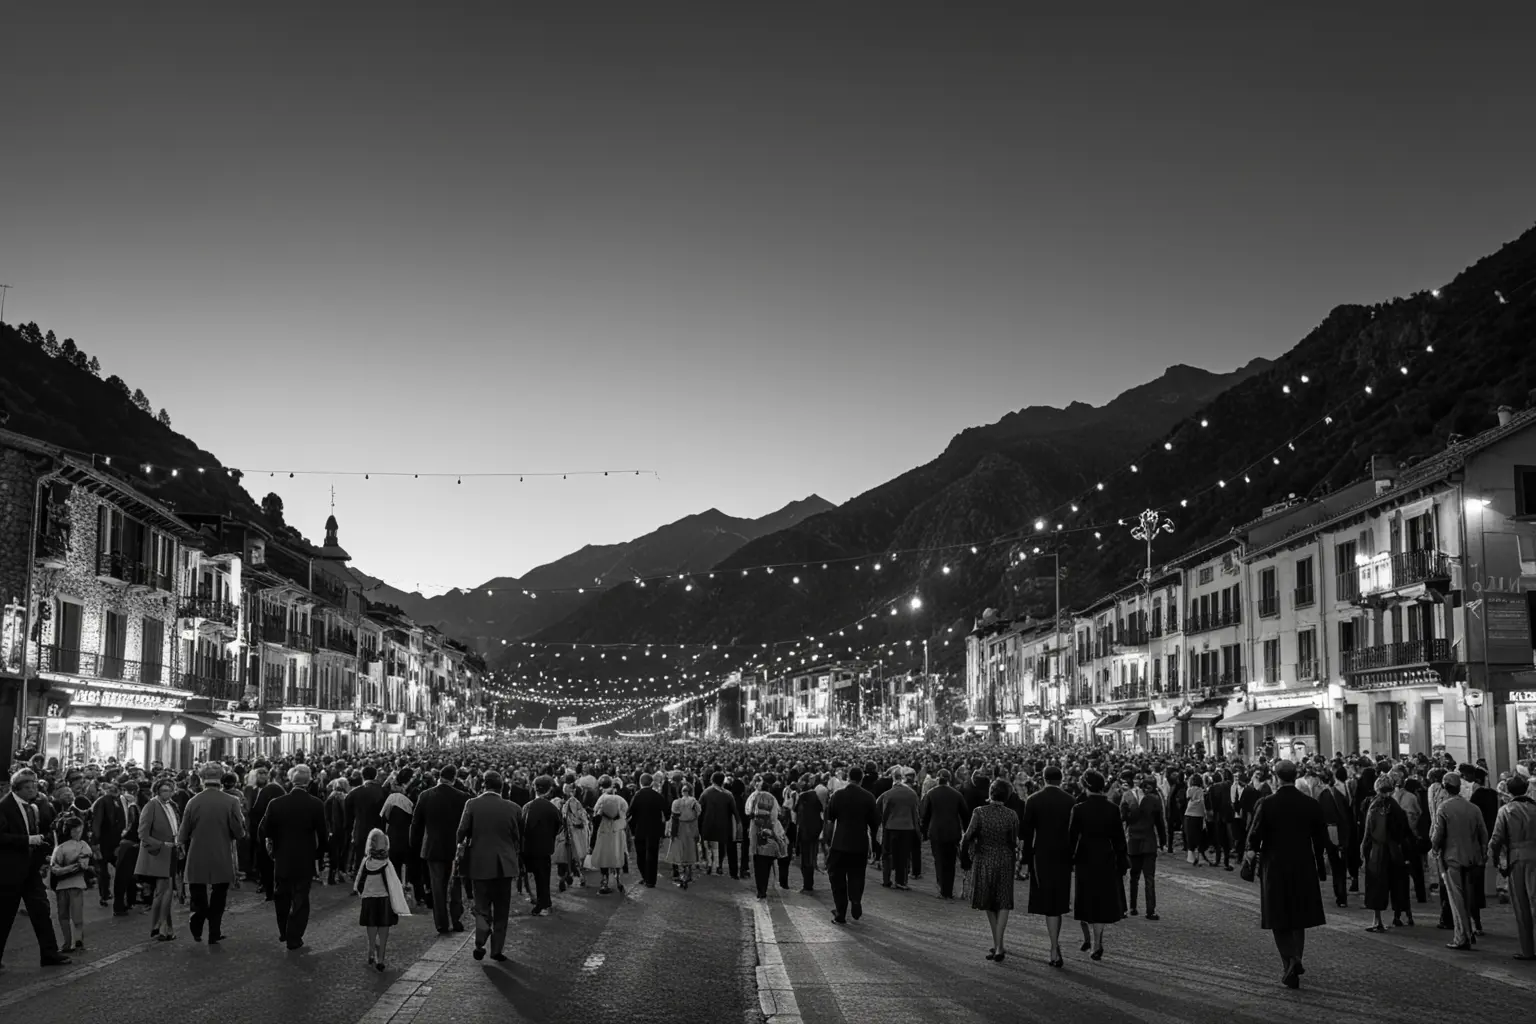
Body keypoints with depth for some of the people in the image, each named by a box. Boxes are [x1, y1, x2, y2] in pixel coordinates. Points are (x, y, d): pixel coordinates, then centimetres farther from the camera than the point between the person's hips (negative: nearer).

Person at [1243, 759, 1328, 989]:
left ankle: (1291, 960, -12)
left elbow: (1255, 835, -10)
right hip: (1303, 868, 3)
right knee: (1299, 918, 18)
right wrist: (1320, 864, 14)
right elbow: (1321, 840, 2)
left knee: (1280, 920, 4)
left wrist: (1253, 852, 11)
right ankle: (1296, 959, 14)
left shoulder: (1265, 804, -12)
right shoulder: (1311, 805, -3)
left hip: (1274, 868, -3)